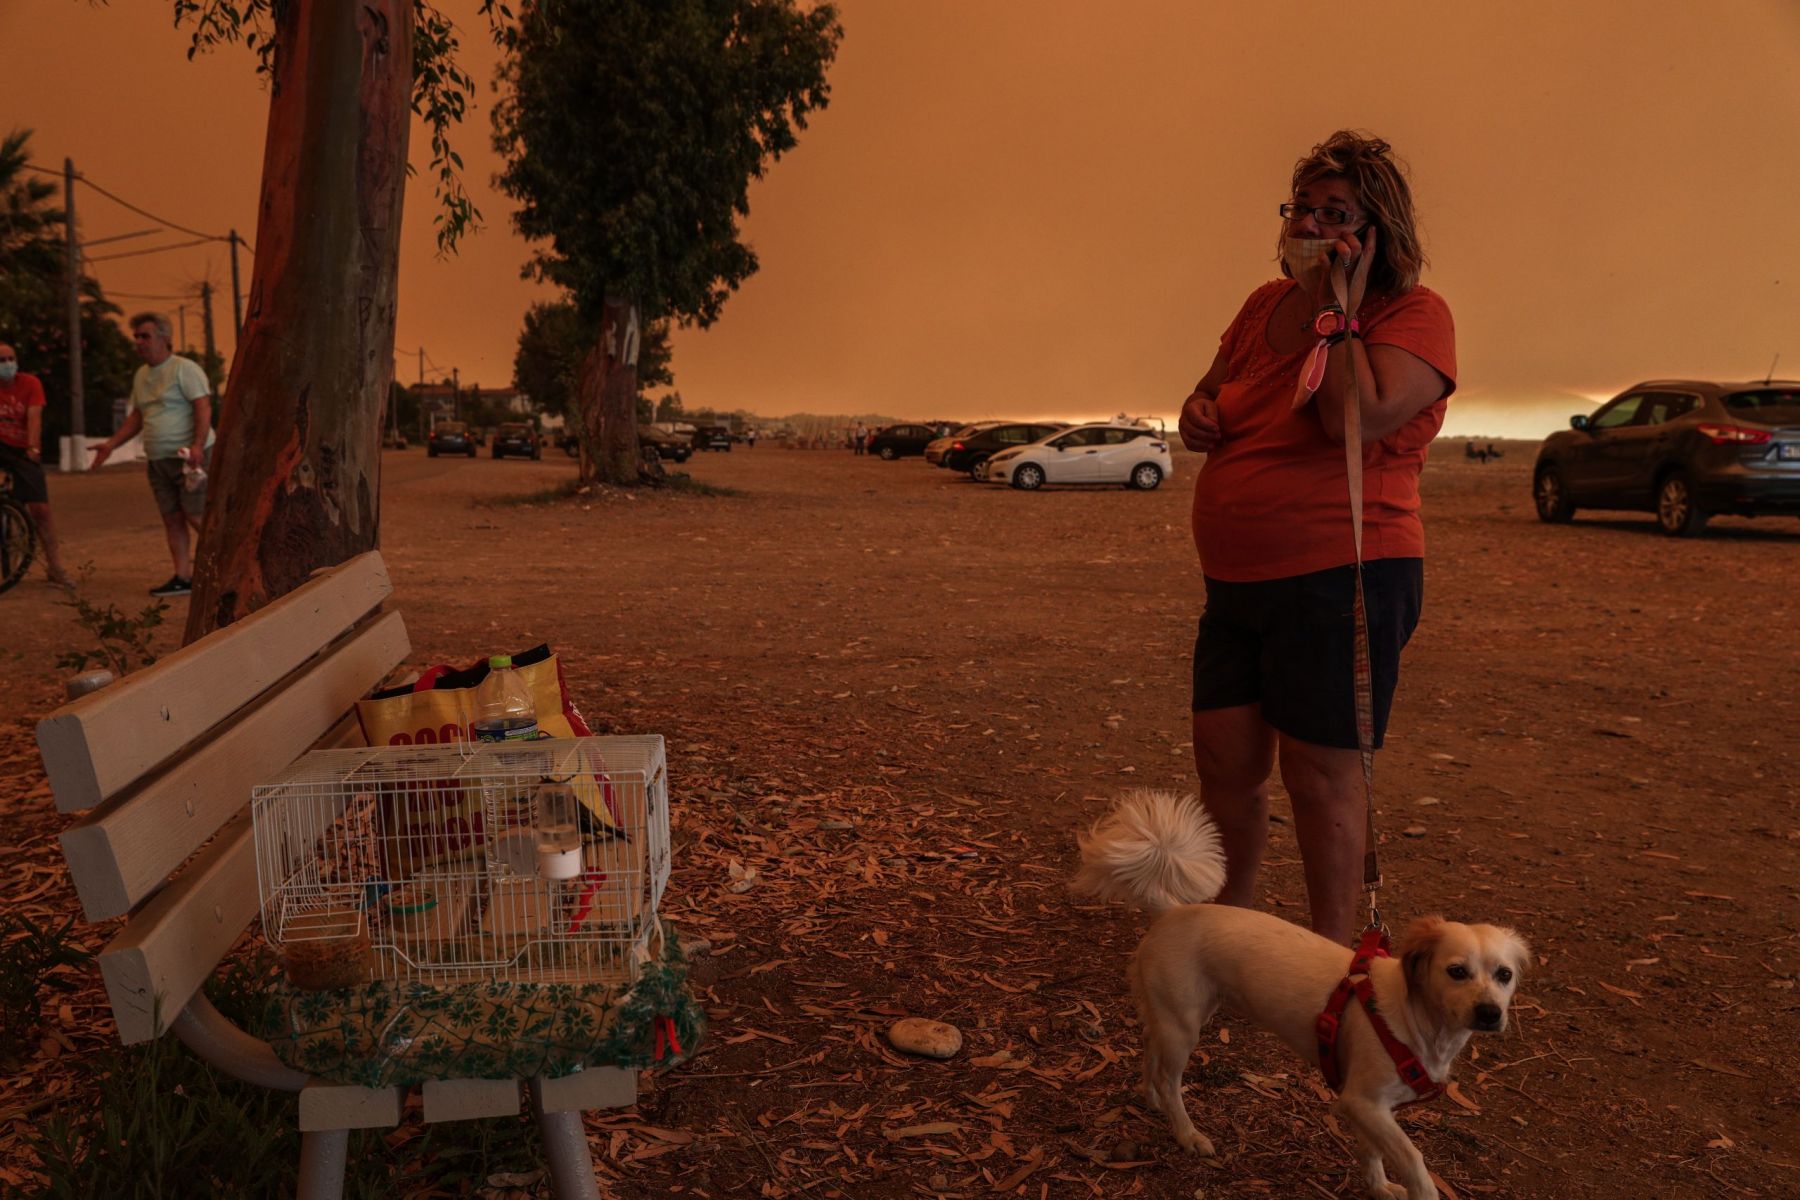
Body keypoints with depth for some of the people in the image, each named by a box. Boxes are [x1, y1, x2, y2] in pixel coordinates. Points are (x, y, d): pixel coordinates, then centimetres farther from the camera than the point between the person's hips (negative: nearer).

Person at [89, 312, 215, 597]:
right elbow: (137, 416, 24)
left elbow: (203, 407, -17)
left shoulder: (185, 368, -8)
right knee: (172, 520, 6)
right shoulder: (141, 375, 18)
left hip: (190, 456, -8)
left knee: (196, 516, -11)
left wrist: (197, 446, -28)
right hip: (158, 460, 8)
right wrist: (111, 444, 16)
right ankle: (182, 578, 9)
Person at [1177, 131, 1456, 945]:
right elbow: (1212, 396, 26)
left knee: (1320, 774, 0)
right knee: (1224, 761, 11)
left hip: (1339, 580, -6)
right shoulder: (1266, 305, 12)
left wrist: (1340, 303, -15)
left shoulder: (1413, 314, -7)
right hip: (1236, 580, 7)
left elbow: (1357, 419, -24)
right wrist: (1196, 413, 2)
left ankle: (1332, 954, 17)